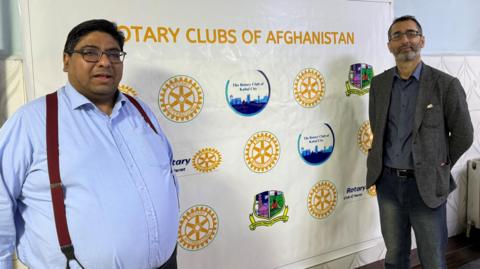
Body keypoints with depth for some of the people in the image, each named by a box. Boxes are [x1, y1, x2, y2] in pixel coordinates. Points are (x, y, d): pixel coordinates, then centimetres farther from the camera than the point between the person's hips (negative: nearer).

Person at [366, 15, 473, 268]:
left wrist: (439, 165, 2)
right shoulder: (379, 83, 3)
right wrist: (389, 164, 11)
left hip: (426, 184, -3)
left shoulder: (445, 84, -9)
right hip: (388, 182, 3)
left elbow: (463, 135, -2)